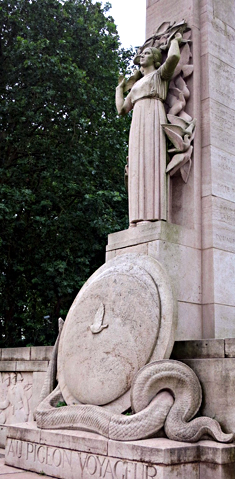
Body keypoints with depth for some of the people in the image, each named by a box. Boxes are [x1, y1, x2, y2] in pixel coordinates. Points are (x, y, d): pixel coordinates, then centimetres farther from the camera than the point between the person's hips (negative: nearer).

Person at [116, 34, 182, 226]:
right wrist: (119, 89, 40)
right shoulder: (137, 84, 32)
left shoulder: (161, 73, 14)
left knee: (150, 160, -20)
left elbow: (173, 57, -9)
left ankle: (153, 214, -29)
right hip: (137, 122, 7)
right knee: (138, 166, -7)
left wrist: (175, 41, 12)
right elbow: (122, 109, 27)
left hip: (153, 117, -6)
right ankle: (139, 217, -15)